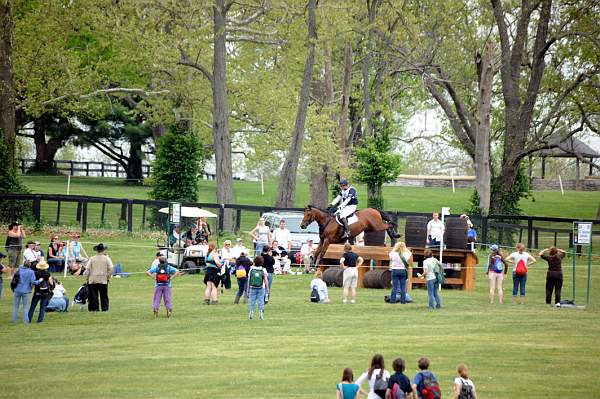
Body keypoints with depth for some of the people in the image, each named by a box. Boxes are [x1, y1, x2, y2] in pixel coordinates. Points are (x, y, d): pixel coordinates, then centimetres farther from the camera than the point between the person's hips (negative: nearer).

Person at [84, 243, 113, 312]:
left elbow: (87, 269, -4)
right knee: (104, 296, 9)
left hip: (92, 280, 0)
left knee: (93, 295, 5)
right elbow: (110, 269, -5)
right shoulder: (107, 259, -2)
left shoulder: (92, 259, -2)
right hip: (103, 280, 0)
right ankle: (105, 308, 7)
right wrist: (108, 277, 6)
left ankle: (95, 308, 2)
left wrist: (87, 278, 6)